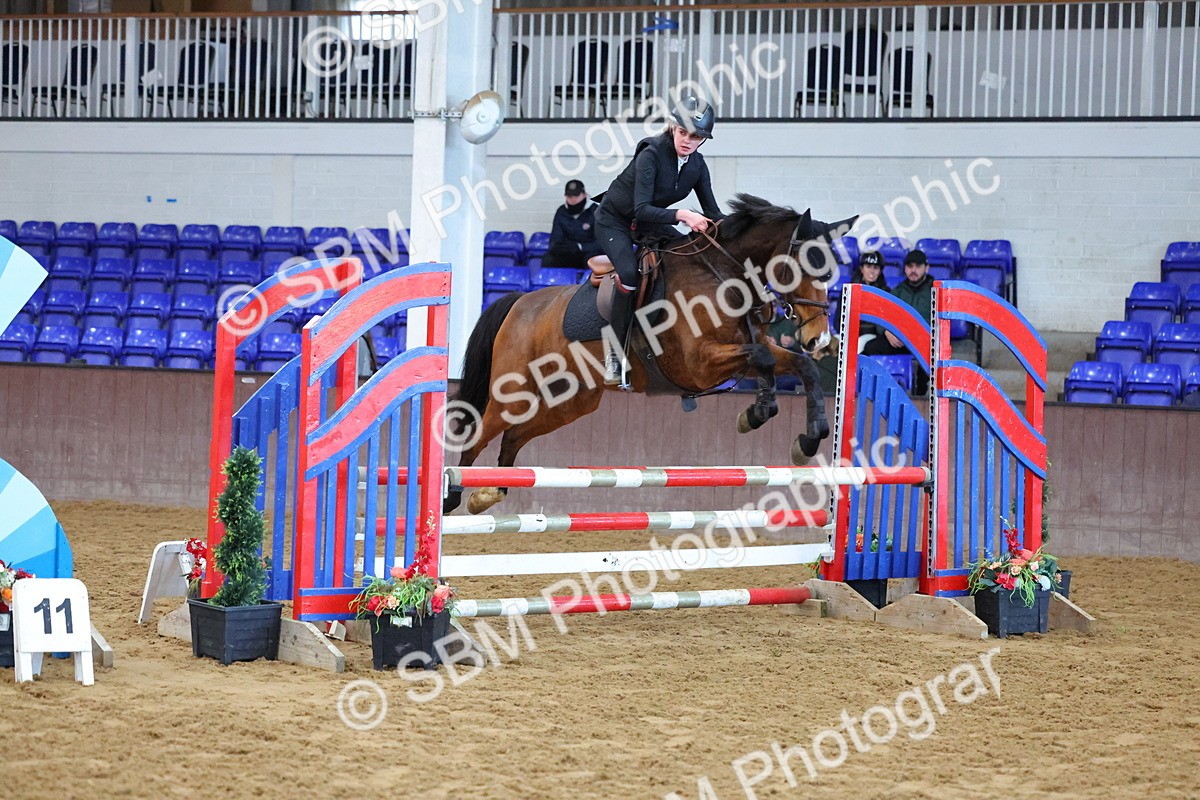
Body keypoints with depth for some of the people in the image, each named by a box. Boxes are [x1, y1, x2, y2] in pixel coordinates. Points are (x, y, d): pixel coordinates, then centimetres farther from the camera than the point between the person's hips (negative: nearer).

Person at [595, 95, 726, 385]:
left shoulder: (697, 164, -8)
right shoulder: (651, 154, -28)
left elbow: (711, 211, -1)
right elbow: (642, 209, -36)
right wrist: (681, 215, -50)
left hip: (650, 222, 7)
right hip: (614, 220, -7)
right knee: (630, 273, -31)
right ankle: (616, 352, -20)